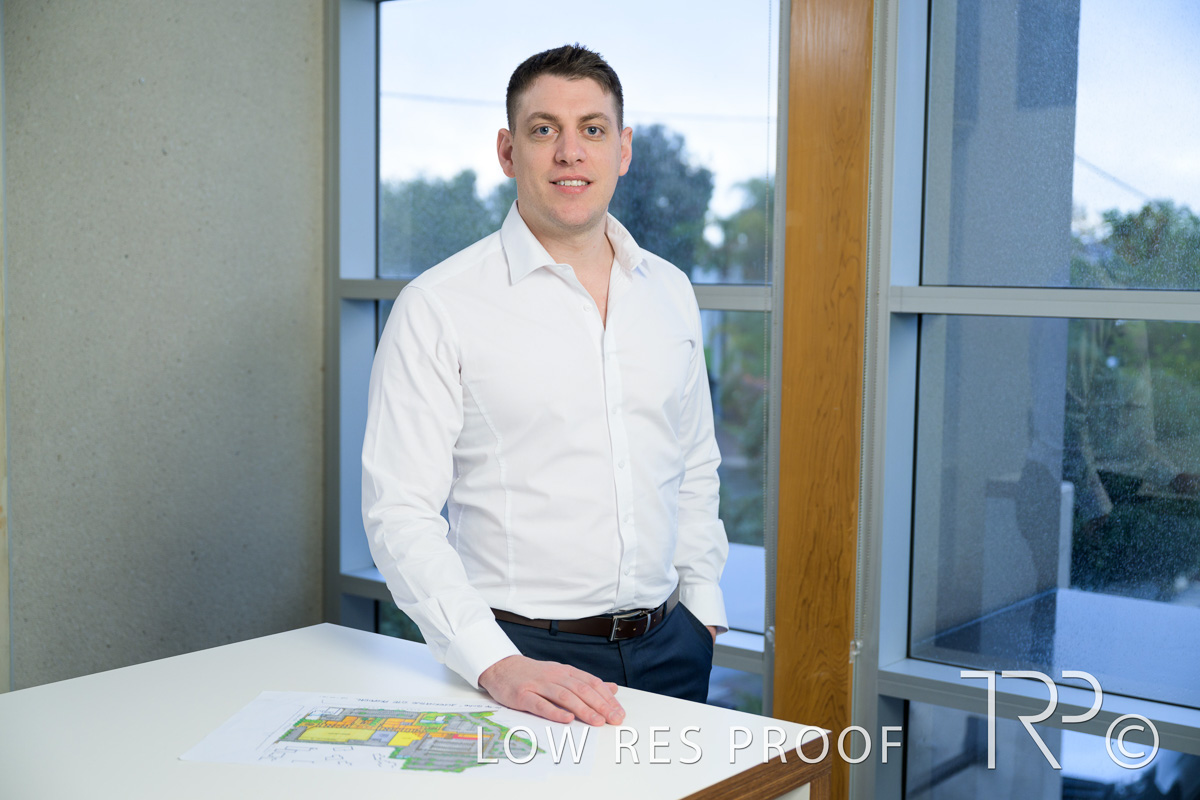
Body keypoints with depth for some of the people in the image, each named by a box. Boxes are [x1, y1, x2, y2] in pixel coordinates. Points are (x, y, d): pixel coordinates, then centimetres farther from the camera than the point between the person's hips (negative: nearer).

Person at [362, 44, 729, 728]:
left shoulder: (670, 293, 8)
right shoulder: (438, 306, -9)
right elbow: (400, 512, -14)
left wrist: (701, 603, 10)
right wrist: (496, 665, -24)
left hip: (668, 648, 5)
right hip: (523, 652, -4)